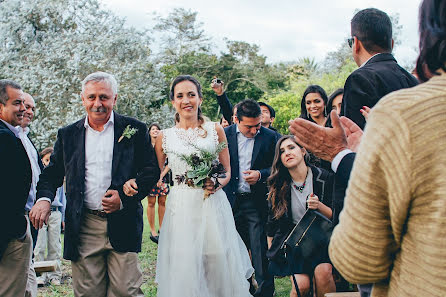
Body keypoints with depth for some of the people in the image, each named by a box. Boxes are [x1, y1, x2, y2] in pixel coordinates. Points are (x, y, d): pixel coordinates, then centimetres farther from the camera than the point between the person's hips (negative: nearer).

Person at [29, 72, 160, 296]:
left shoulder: (135, 130, 4)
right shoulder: (68, 134, 12)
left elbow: (152, 170, 2)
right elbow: (52, 173, 16)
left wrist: (125, 197, -12)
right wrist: (44, 198, -5)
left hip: (122, 225, -2)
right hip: (83, 227, 2)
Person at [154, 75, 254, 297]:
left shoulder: (215, 130, 6)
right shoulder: (165, 137, 6)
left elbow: (227, 170, 10)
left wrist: (218, 183, -10)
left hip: (213, 204, 0)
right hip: (181, 207, 0)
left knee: (219, 263, 1)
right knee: (184, 268, -1)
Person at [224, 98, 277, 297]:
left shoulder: (269, 137, -1)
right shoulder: (225, 134, 2)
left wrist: (261, 175, -13)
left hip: (258, 202, -2)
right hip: (232, 201, 2)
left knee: (260, 250, -2)